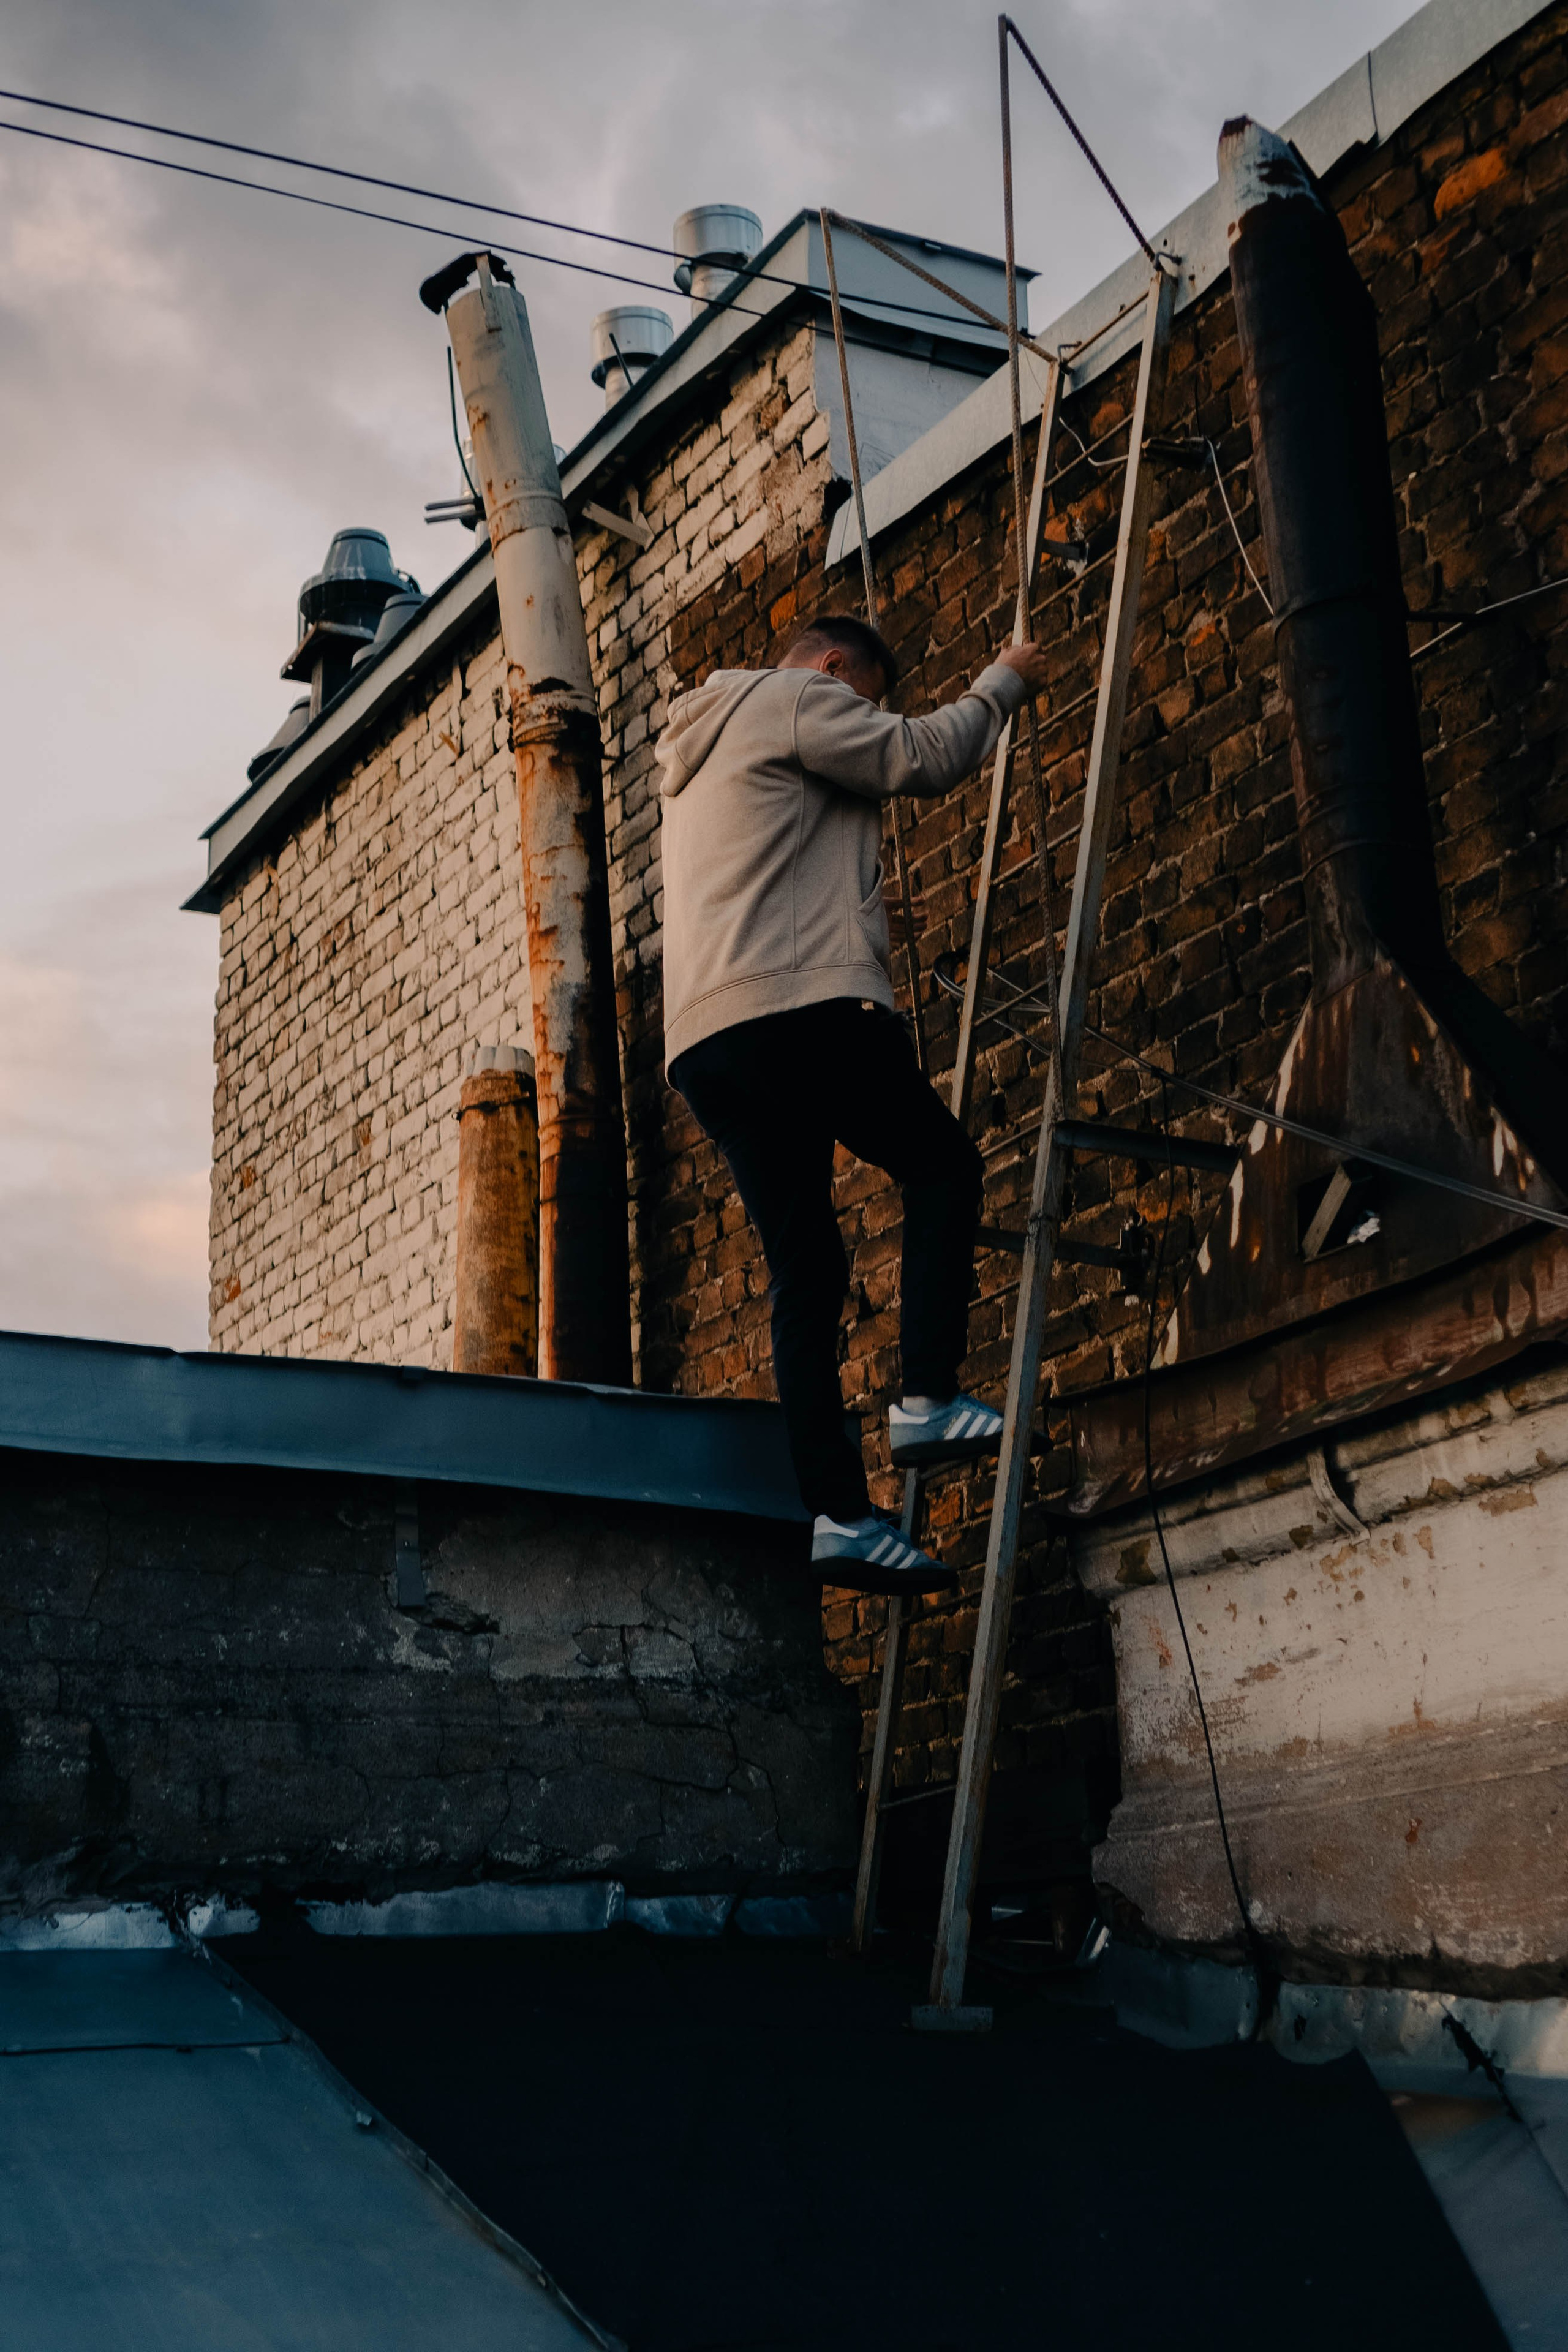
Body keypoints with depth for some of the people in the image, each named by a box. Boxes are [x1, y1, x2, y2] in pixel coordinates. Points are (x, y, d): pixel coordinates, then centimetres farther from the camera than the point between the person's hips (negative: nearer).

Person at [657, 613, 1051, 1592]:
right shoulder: (793, 698, 6)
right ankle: (929, 1396, -7)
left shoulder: (700, 760, 36)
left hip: (703, 1042, 8)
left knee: (805, 1268, 4)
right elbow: (922, 757, -1)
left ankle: (840, 1511, -4)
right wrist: (1003, 681, 14)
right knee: (943, 1164, 7)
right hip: (796, 1007, -8)